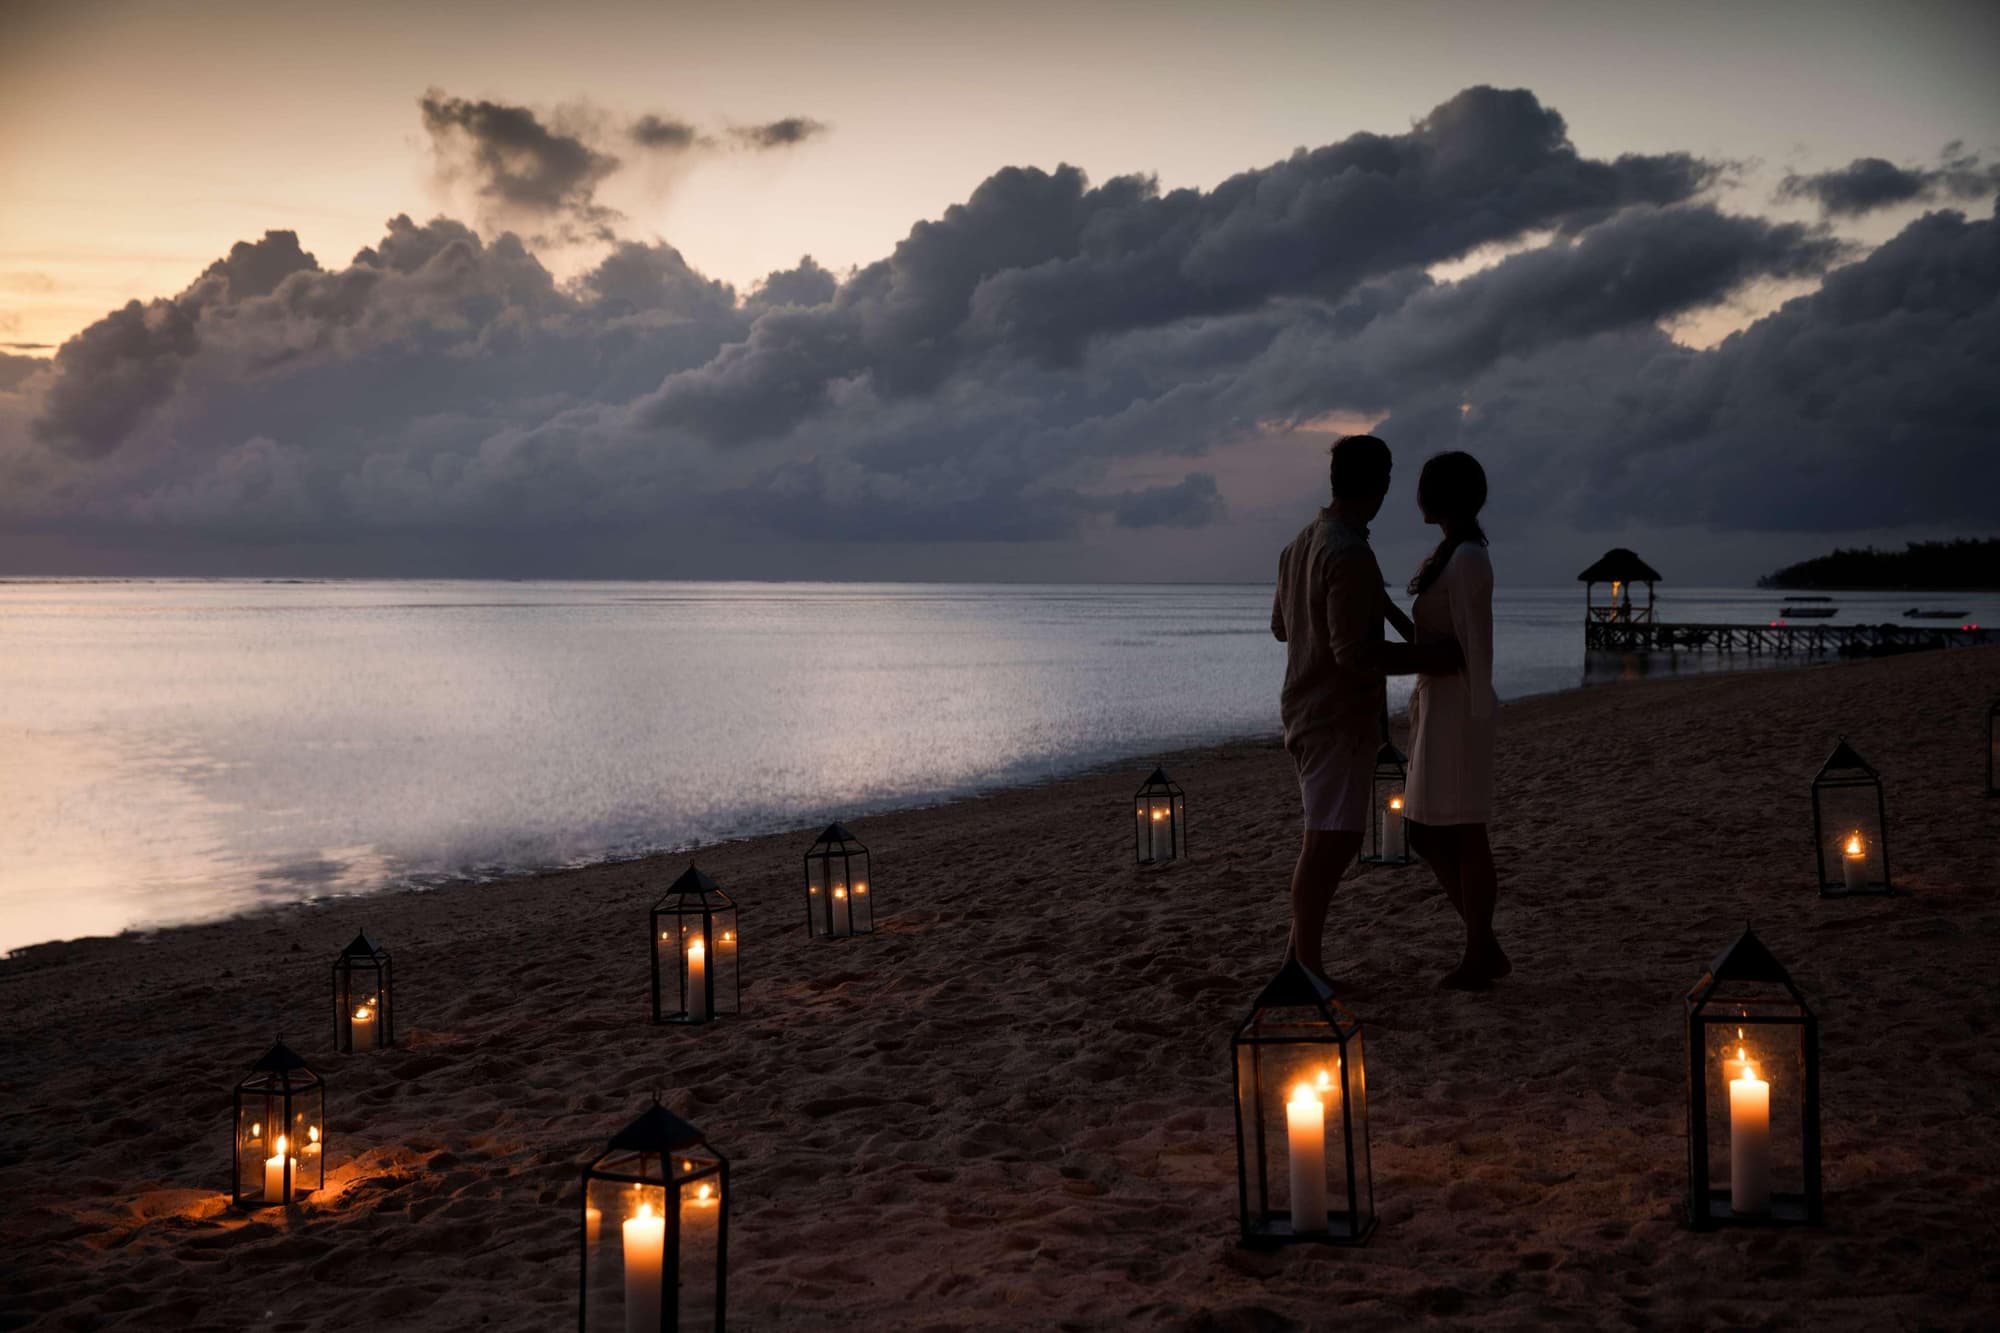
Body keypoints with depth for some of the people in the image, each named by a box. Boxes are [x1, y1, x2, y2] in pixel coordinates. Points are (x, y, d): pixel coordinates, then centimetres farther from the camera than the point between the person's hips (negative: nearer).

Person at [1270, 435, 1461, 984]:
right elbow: (1354, 654, -24)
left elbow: (1281, 625, 22)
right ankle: (1307, 966, 3)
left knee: (1331, 840, 16)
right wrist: (1429, 658, -15)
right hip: (1339, 718, -10)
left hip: (1305, 710, 10)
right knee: (1328, 841, -4)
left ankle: (1300, 954, 21)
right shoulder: (1350, 555, -21)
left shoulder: (1301, 544, 10)